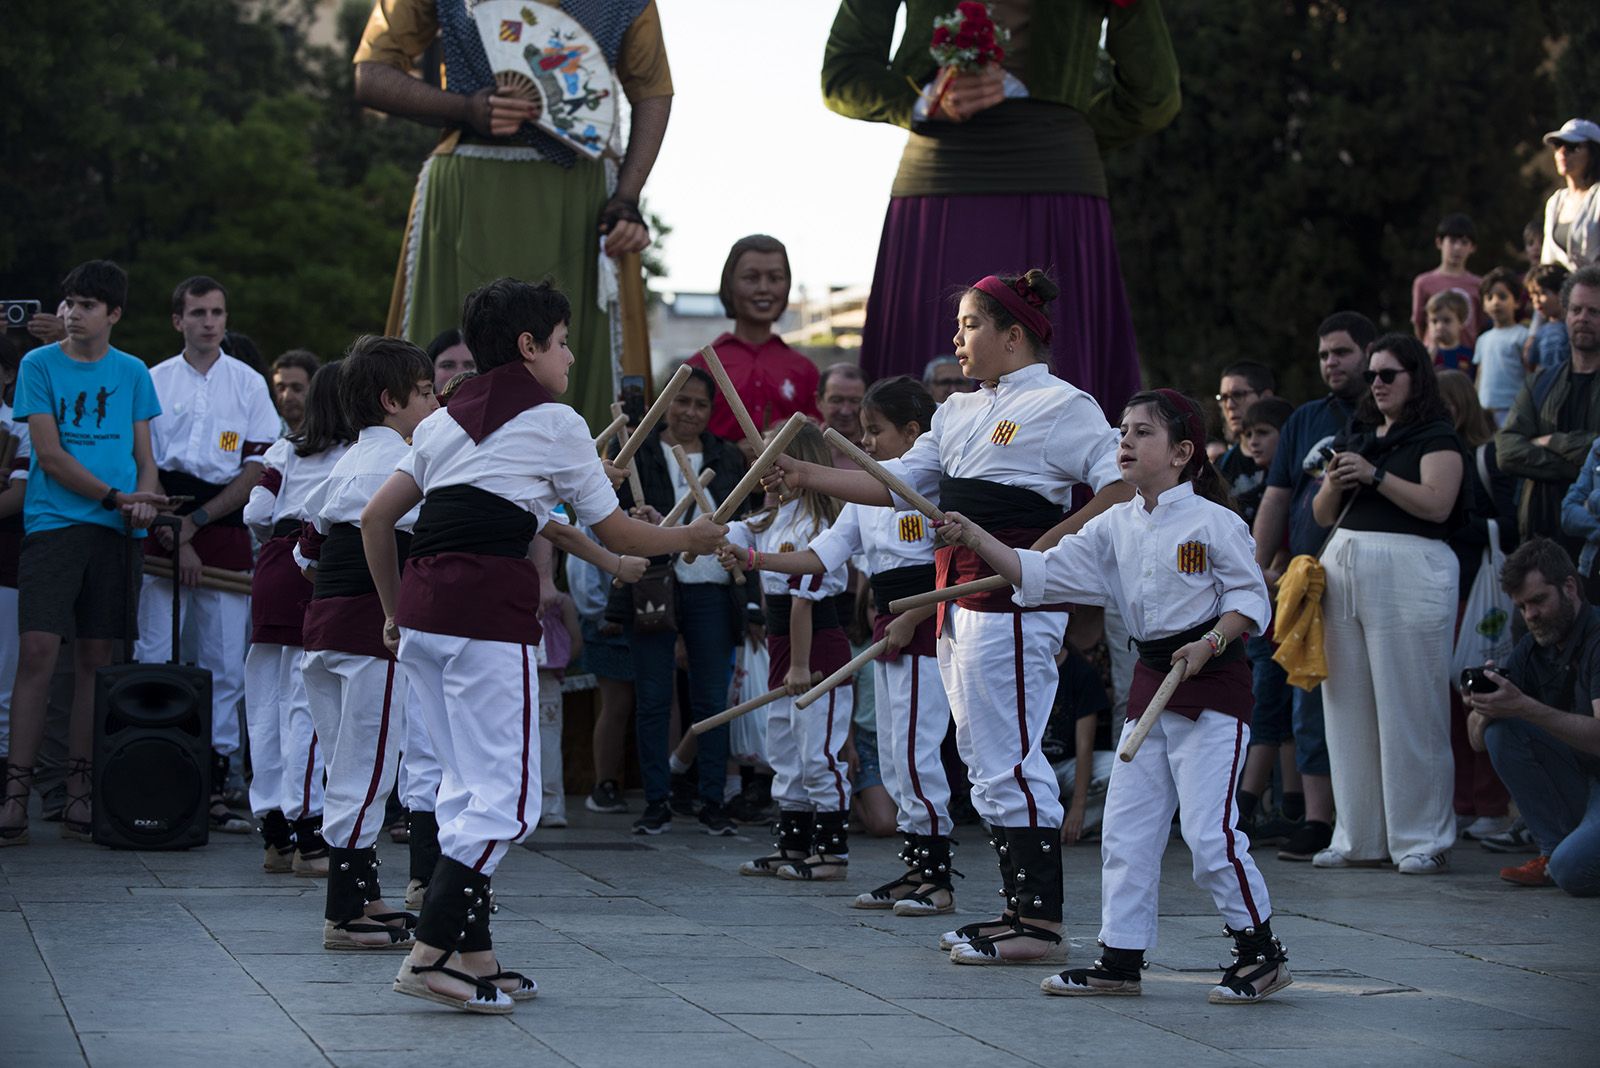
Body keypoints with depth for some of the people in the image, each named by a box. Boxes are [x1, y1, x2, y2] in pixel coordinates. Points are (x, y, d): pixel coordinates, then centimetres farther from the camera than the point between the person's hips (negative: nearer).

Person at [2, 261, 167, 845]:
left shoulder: (132, 372, 12)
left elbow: (144, 454, 13)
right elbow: (49, 453, -4)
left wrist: (144, 499, -9)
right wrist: (115, 496, -11)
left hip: (114, 532, 3)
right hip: (53, 523, -3)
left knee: (95, 658, 3)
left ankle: (78, 795, 8)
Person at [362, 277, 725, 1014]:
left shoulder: (444, 422, 20)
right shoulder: (554, 423, 3)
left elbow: (375, 518, 16)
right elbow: (616, 533, 8)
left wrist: (394, 610, 25)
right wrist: (691, 539, 24)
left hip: (421, 618, 7)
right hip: (489, 615, -7)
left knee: (466, 787, 14)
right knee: (505, 798, -4)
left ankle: (473, 954, 16)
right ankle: (431, 954, -12)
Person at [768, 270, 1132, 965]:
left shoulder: (1062, 405, -7)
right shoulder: (959, 413, 18)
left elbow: (1122, 486, -13)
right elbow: (899, 483, 18)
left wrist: (1054, 542, -19)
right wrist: (809, 477, 10)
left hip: (1014, 597, -9)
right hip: (959, 596, 9)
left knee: (1009, 757, -10)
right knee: (985, 756, 12)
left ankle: (1042, 922, -6)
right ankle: (1018, 907, 20)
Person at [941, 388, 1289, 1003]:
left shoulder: (1213, 521, -10)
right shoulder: (1115, 527, 8)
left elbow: (1251, 597, -8)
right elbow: (1042, 574, 5)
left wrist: (1211, 643, -23)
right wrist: (978, 541, -6)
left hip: (1213, 685, -7)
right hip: (1151, 683, 7)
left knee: (1208, 830, -10)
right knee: (1126, 828, 7)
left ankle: (1261, 951, 4)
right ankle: (1121, 958, 14)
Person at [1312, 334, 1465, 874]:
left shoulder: (1436, 437, 0)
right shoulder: (1356, 435, 19)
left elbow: (1437, 505, -14)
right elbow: (1323, 515, 18)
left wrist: (1374, 475, -15)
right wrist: (1334, 485, -3)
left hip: (1410, 571, -7)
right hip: (1344, 565, 7)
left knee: (1410, 708, -7)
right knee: (1348, 707, 5)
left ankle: (1423, 840, -1)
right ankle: (1359, 838, 11)